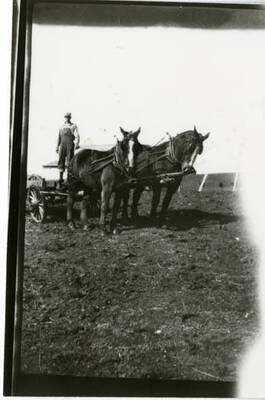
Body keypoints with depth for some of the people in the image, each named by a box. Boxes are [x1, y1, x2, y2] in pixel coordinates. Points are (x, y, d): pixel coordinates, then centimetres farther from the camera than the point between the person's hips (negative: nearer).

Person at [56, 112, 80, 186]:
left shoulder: (73, 126, 7)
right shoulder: (62, 127, 20)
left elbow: (77, 136, -6)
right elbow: (59, 137, 24)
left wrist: (77, 144, -22)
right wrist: (57, 147, 19)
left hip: (70, 144, -4)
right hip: (62, 145, 4)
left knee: (69, 162, -5)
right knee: (61, 161, 0)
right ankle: (61, 178, 3)